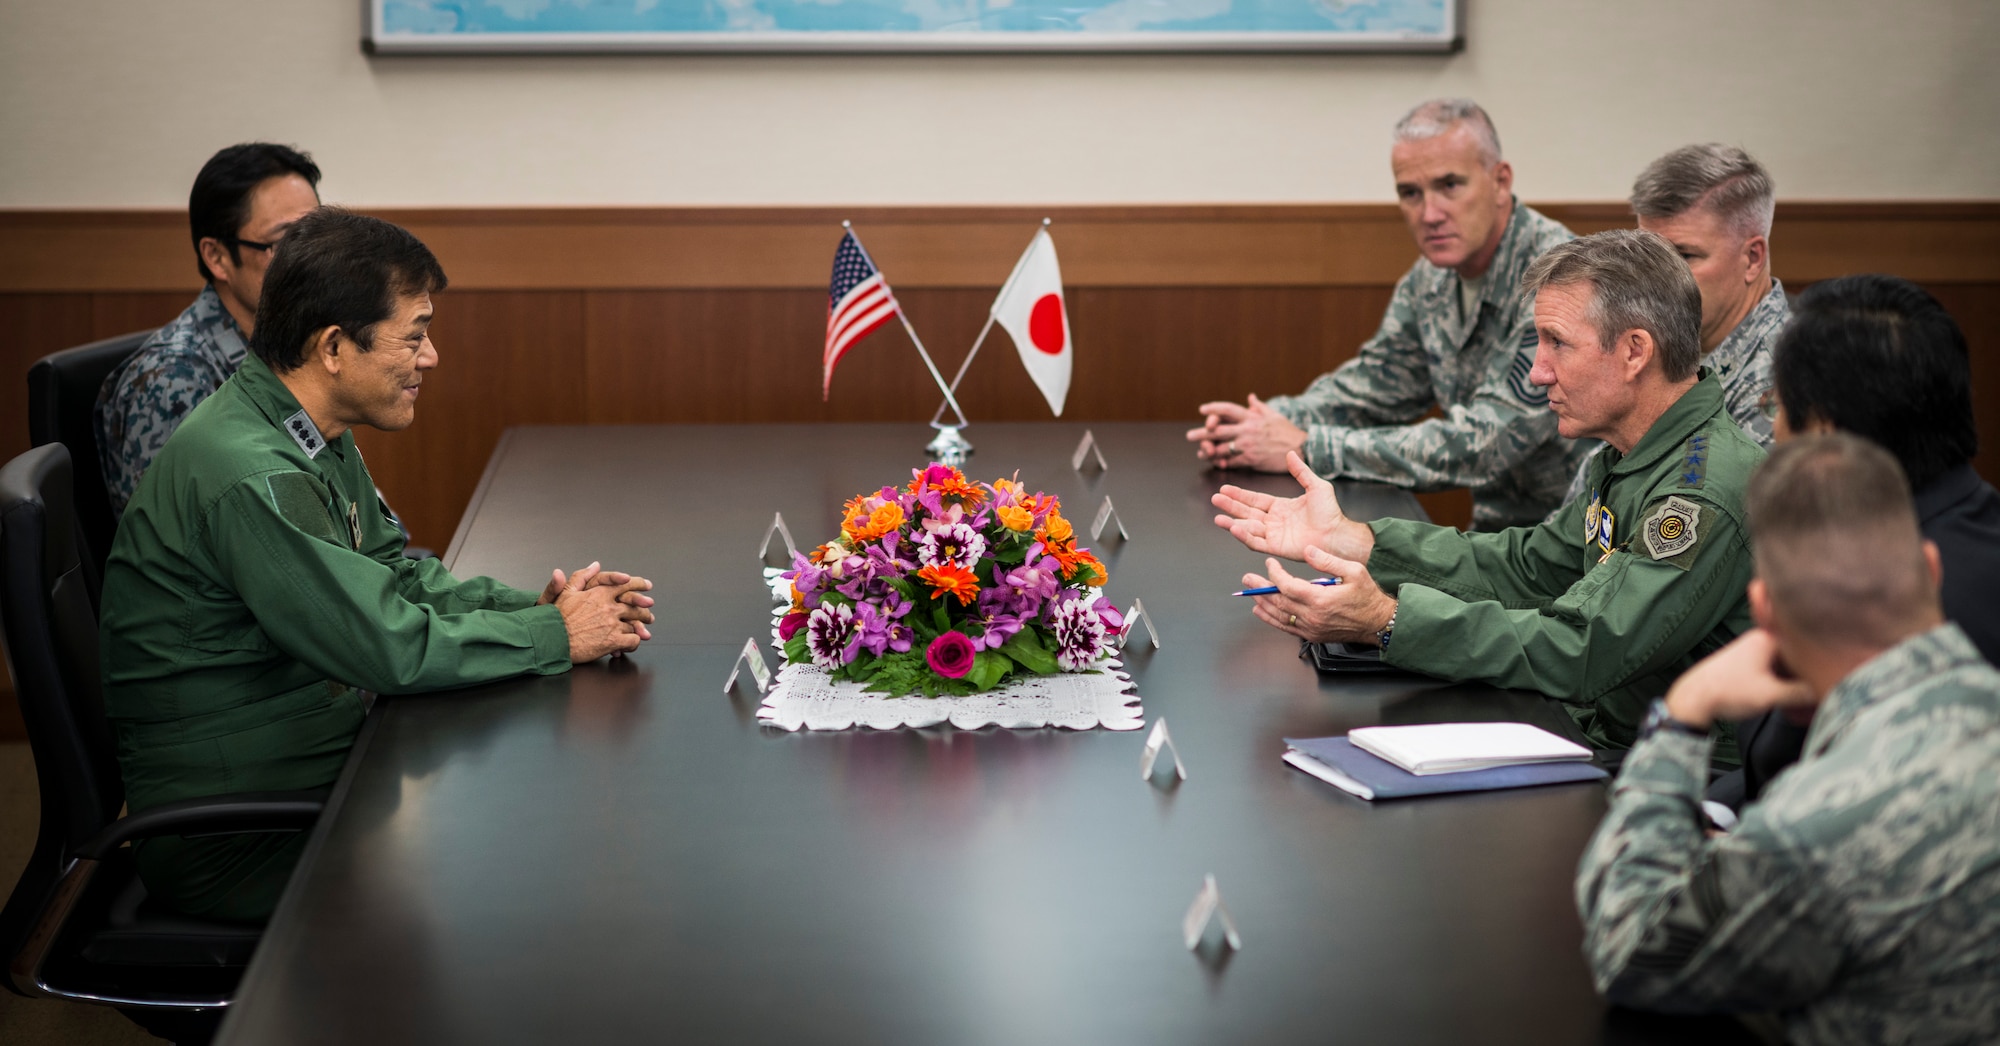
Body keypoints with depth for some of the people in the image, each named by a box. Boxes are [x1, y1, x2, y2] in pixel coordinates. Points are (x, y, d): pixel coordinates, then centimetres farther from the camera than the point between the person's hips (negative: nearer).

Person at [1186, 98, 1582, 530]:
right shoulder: (1431, 279, 5)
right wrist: (1275, 418, -2)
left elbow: (1479, 446, -26)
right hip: (1496, 527, 7)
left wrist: (1306, 448, -21)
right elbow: (1371, 382, 18)